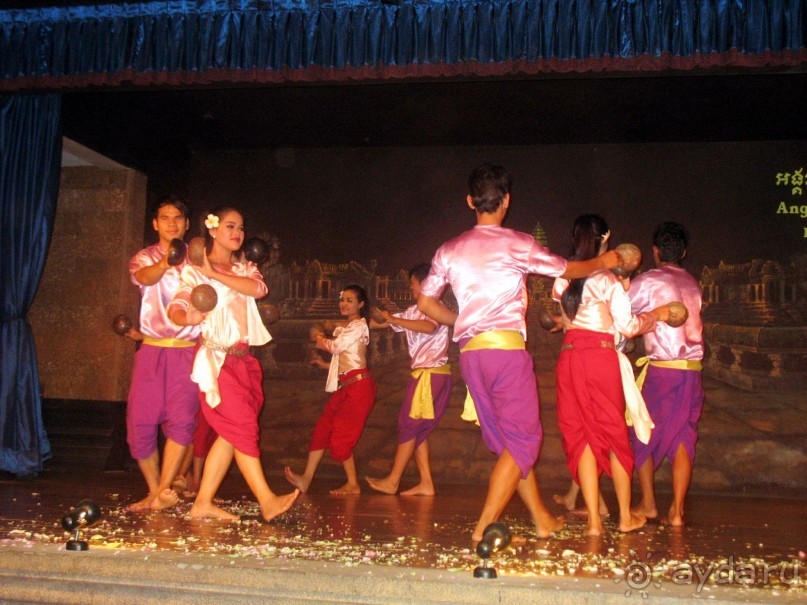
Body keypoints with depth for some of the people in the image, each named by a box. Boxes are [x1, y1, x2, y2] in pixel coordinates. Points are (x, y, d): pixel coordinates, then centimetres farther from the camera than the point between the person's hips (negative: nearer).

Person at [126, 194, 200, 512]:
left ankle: (163, 490, -13)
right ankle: (154, 491, 11)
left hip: (187, 351, -1)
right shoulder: (143, 258, 9)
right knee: (141, 422, -4)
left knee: (181, 419, -16)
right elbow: (145, 277, -17)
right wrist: (166, 262, -37)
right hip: (152, 351, 1)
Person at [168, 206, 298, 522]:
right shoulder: (196, 270, 1)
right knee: (243, 427, -11)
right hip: (215, 359, -6)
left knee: (231, 434, 3)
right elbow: (176, 307, -13)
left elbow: (259, 289, -6)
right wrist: (187, 317, -35)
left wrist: (217, 275, -10)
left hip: (243, 359, 6)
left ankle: (203, 502, 8)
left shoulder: (245, 268, 17)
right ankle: (267, 501, -11)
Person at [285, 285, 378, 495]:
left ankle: (353, 484, 6)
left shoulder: (359, 325, -7)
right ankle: (306, 479, 0)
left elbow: (335, 346, -14)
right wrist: (326, 364, 15)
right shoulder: (347, 328, 22)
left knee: (341, 435, -7)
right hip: (345, 385, 9)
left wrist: (321, 340, 4)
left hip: (358, 384, -9)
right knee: (323, 429, 1)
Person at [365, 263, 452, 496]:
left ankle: (392, 481, 2)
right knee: (417, 430, 7)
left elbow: (429, 327, -31)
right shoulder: (414, 312, 18)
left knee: (409, 425, -4)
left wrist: (394, 319, -28)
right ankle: (426, 483, 8)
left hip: (432, 374, -8)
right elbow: (383, 322, 20)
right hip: (422, 374, 8)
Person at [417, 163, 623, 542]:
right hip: (506, 346, -6)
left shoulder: (449, 250, 11)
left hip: (469, 351, 6)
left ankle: (542, 519, 23)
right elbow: (566, 269, 12)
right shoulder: (517, 244, -2)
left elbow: (426, 303, 14)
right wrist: (603, 262, 30)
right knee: (521, 439, -1)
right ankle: (484, 528, -8)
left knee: (507, 439, 14)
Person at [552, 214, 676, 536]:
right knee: (614, 433, 9)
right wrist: (656, 314, 14)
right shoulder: (609, 280, -5)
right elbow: (628, 326, -5)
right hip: (601, 355, -3)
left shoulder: (562, 279, 7)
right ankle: (625, 516, 19)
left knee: (580, 436, 7)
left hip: (569, 355, 3)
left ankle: (594, 519, 6)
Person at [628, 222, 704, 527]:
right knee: (683, 439, 6)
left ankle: (647, 504, 14)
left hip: (662, 368, -5)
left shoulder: (649, 281, -4)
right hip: (693, 369, 5)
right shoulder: (692, 284, 15)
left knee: (644, 436, 10)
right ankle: (677, 511, 1)